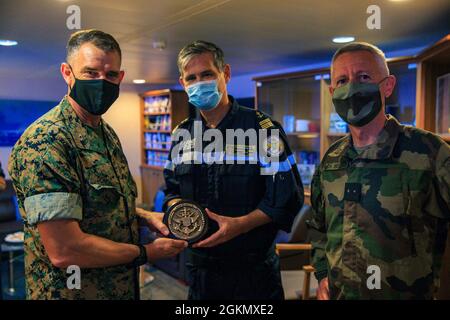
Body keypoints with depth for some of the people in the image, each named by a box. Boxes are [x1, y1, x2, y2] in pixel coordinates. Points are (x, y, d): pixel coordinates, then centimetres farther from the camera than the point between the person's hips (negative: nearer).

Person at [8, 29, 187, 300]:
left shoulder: (107, 134, 6)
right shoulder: (43, 142, -23)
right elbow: (63, 251, -27)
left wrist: (146, 217, 0)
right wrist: (145, 253, -16)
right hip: (71, 291, -8)